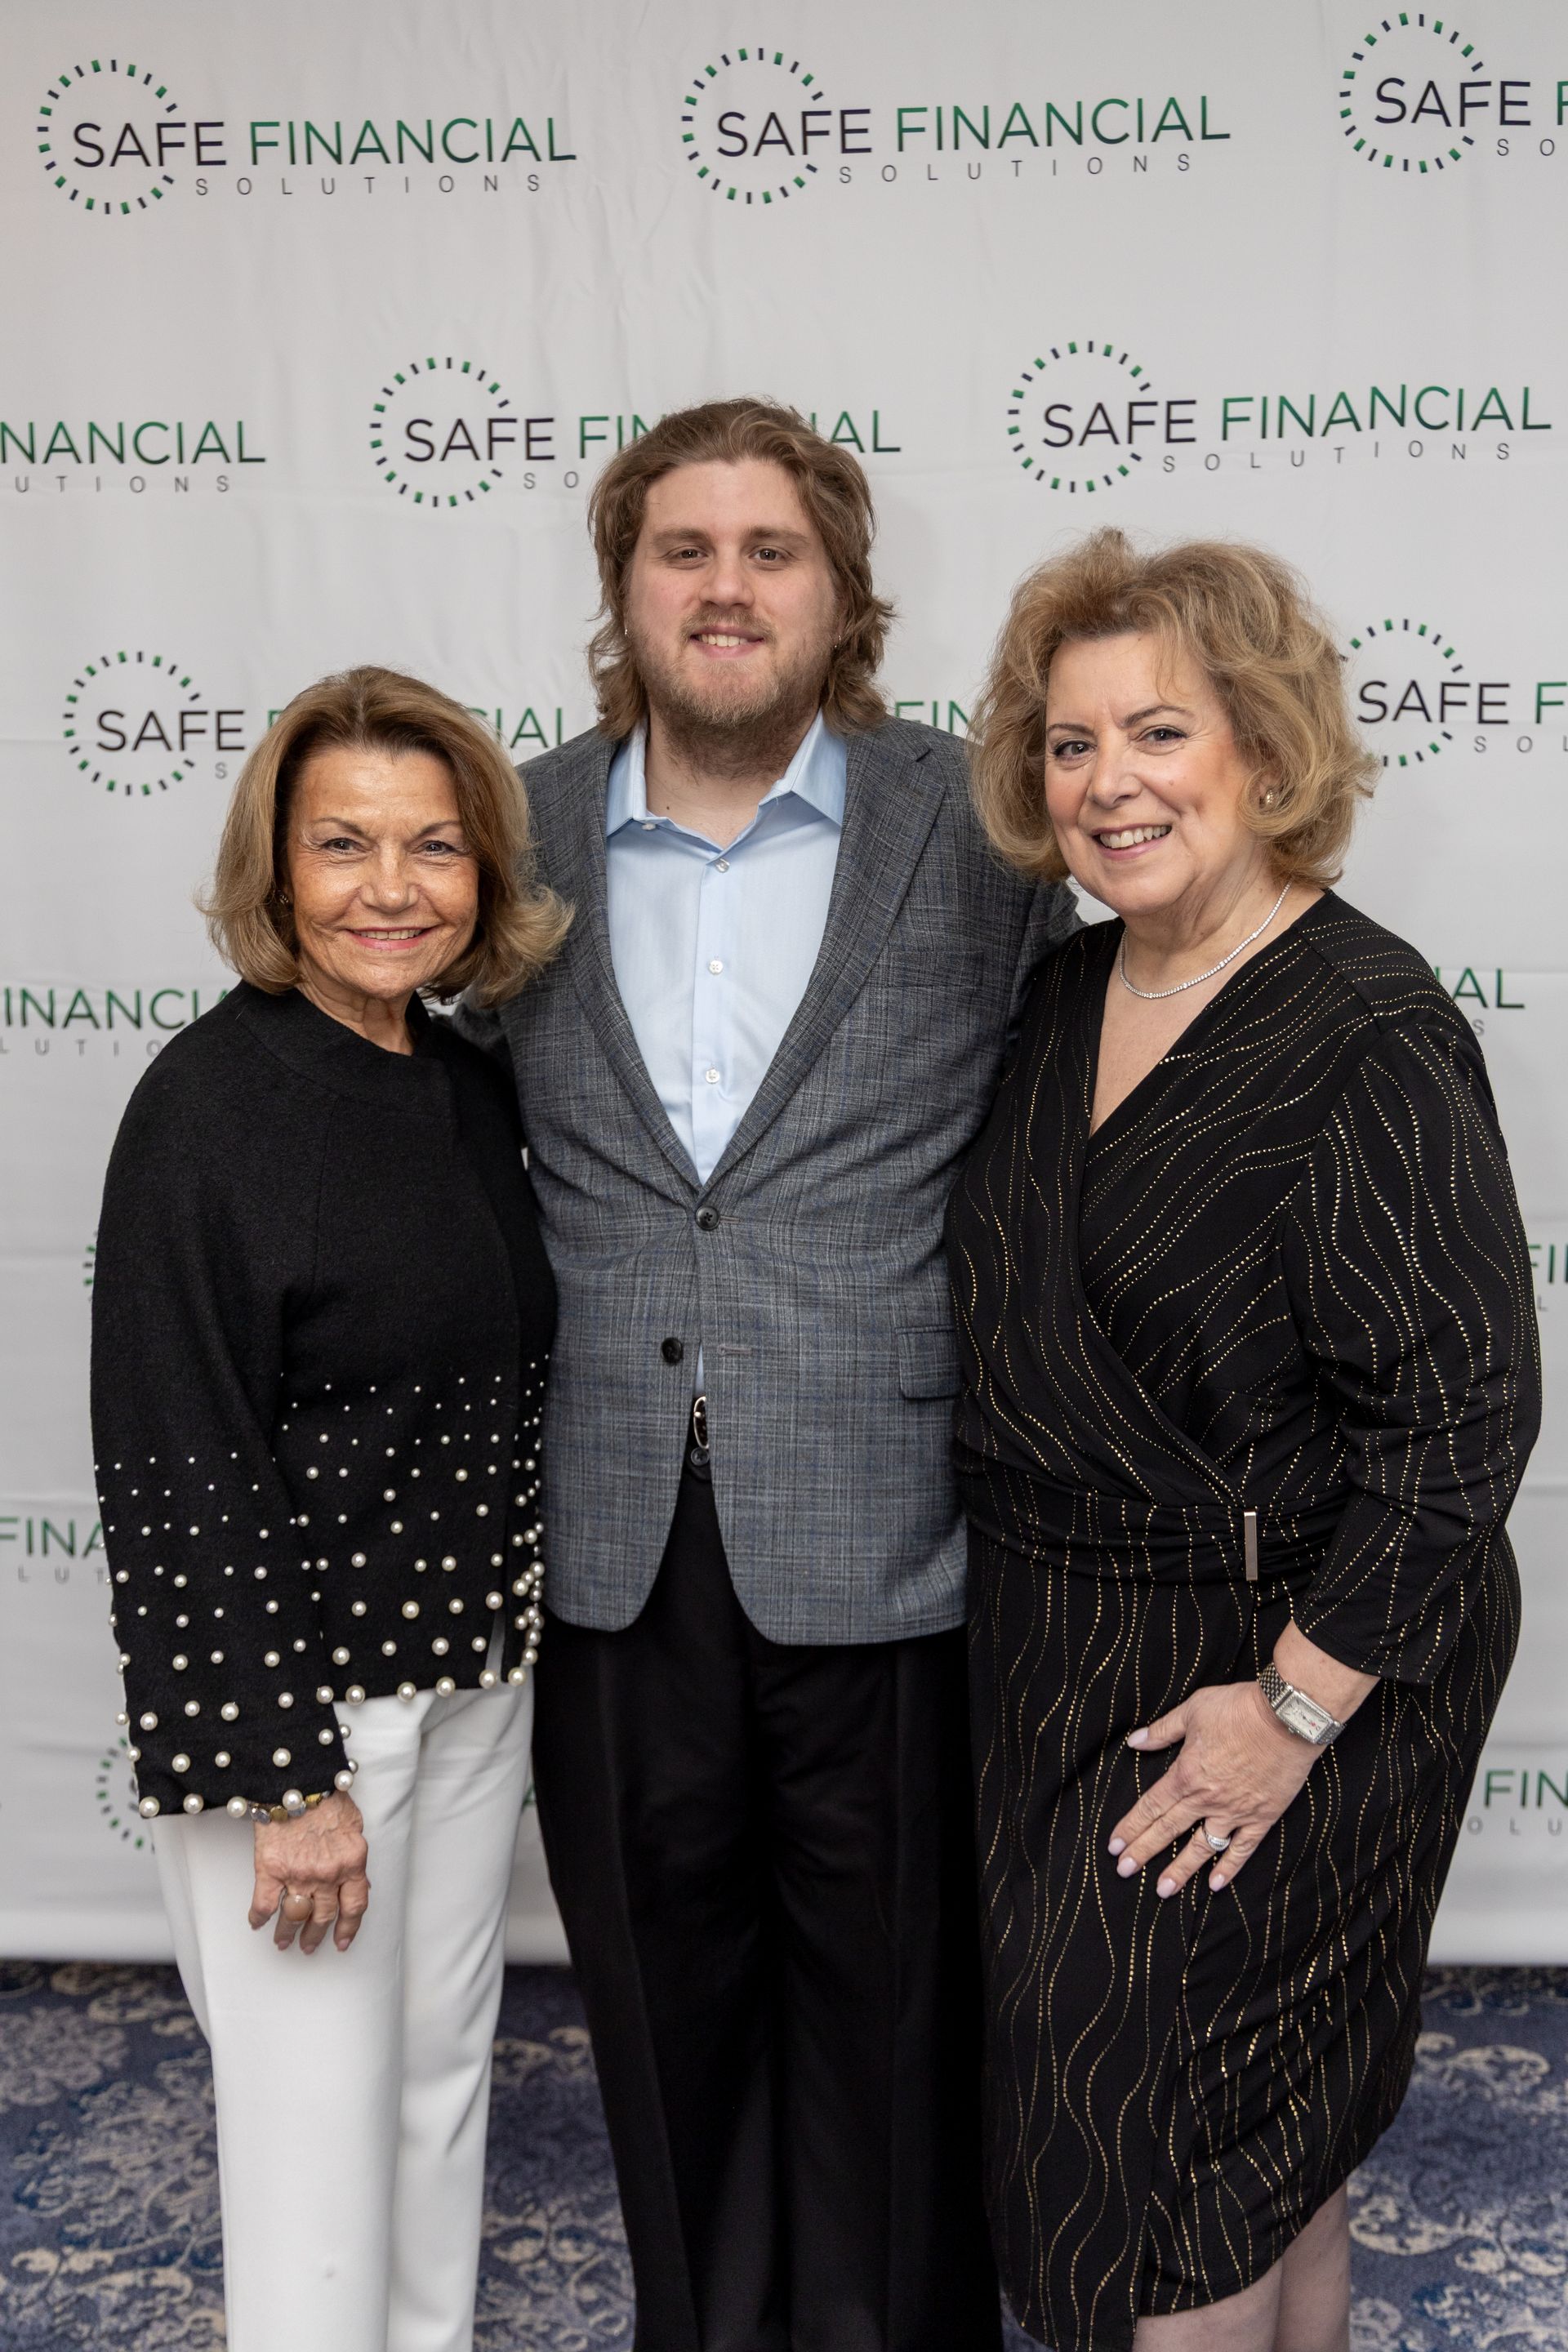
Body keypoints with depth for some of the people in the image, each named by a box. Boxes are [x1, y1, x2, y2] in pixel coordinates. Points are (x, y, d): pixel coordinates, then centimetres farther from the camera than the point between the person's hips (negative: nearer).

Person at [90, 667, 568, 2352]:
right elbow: (180, 1468, -18)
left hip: (474, 1667, 7)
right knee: (320, 2103, 5)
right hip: (289, 1676, -7)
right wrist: (279, 1774, -18)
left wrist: (522, 1631, 12)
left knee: (446, 2061, 19)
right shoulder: (213, 1099, -16)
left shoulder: (473, 1087, 4)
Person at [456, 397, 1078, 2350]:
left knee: (890, 2005, 14)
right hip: (611, 1550, 3)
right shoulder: (523, 837, 4)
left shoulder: (975, 829, -2)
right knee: (665, 2002, 19)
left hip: (884, 1546, -2)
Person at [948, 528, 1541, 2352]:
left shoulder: (1370, 1032, -19)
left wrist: (1296, 1707, -19)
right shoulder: (1066, 994, 3)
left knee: (1153, 2107, 4)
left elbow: (1462, 1409, -21)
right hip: (1055, 1638, 7)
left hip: (1277, 1655, -7)